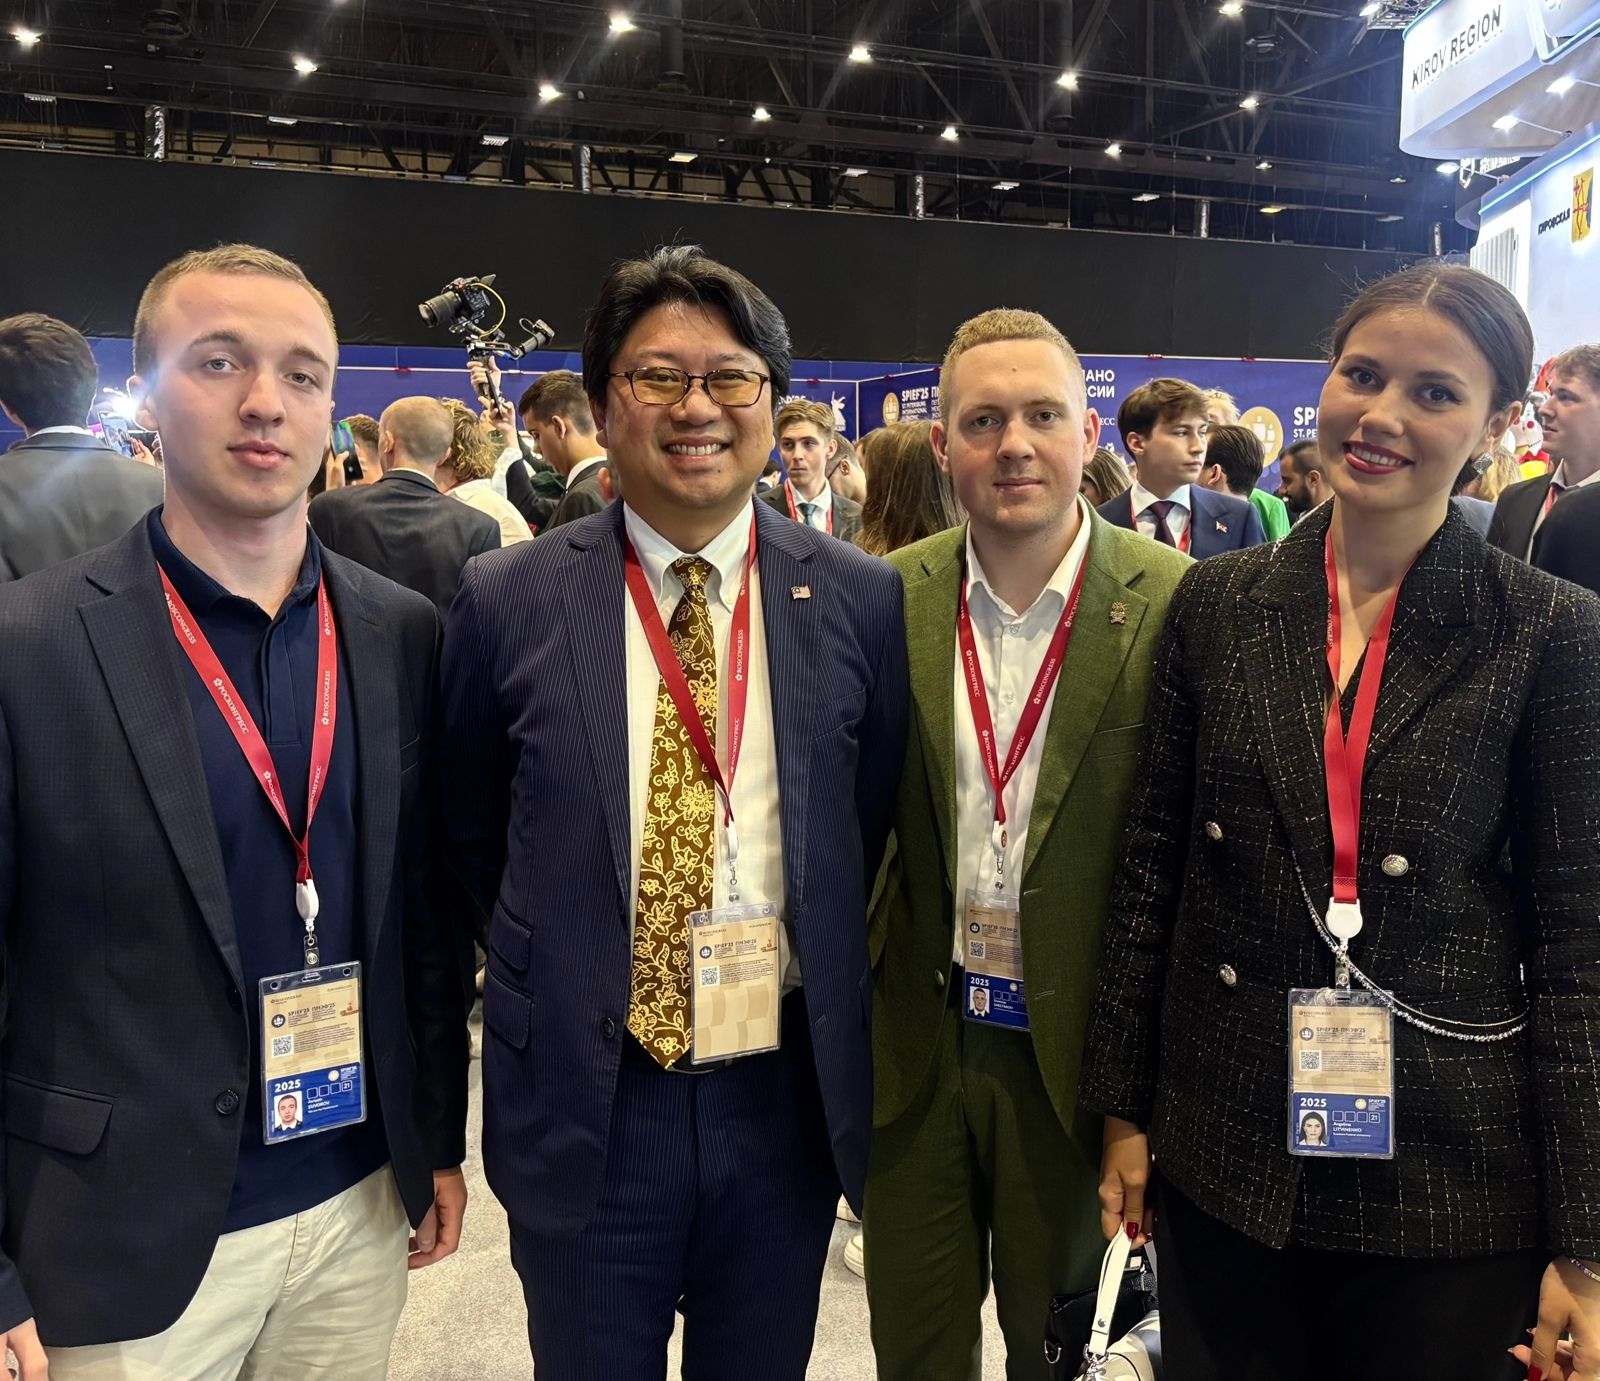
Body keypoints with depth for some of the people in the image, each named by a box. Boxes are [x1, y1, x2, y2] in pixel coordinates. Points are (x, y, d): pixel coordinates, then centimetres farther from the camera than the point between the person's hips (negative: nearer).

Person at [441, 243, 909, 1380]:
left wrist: (820, 976, 4)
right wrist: (556, 968, 4)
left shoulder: (860, 598, -4)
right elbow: (471, 840, 5)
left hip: (789, 1098, 2)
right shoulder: (507, 603, -6)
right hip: (583, 1106, -1)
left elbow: (878, 823, 7)